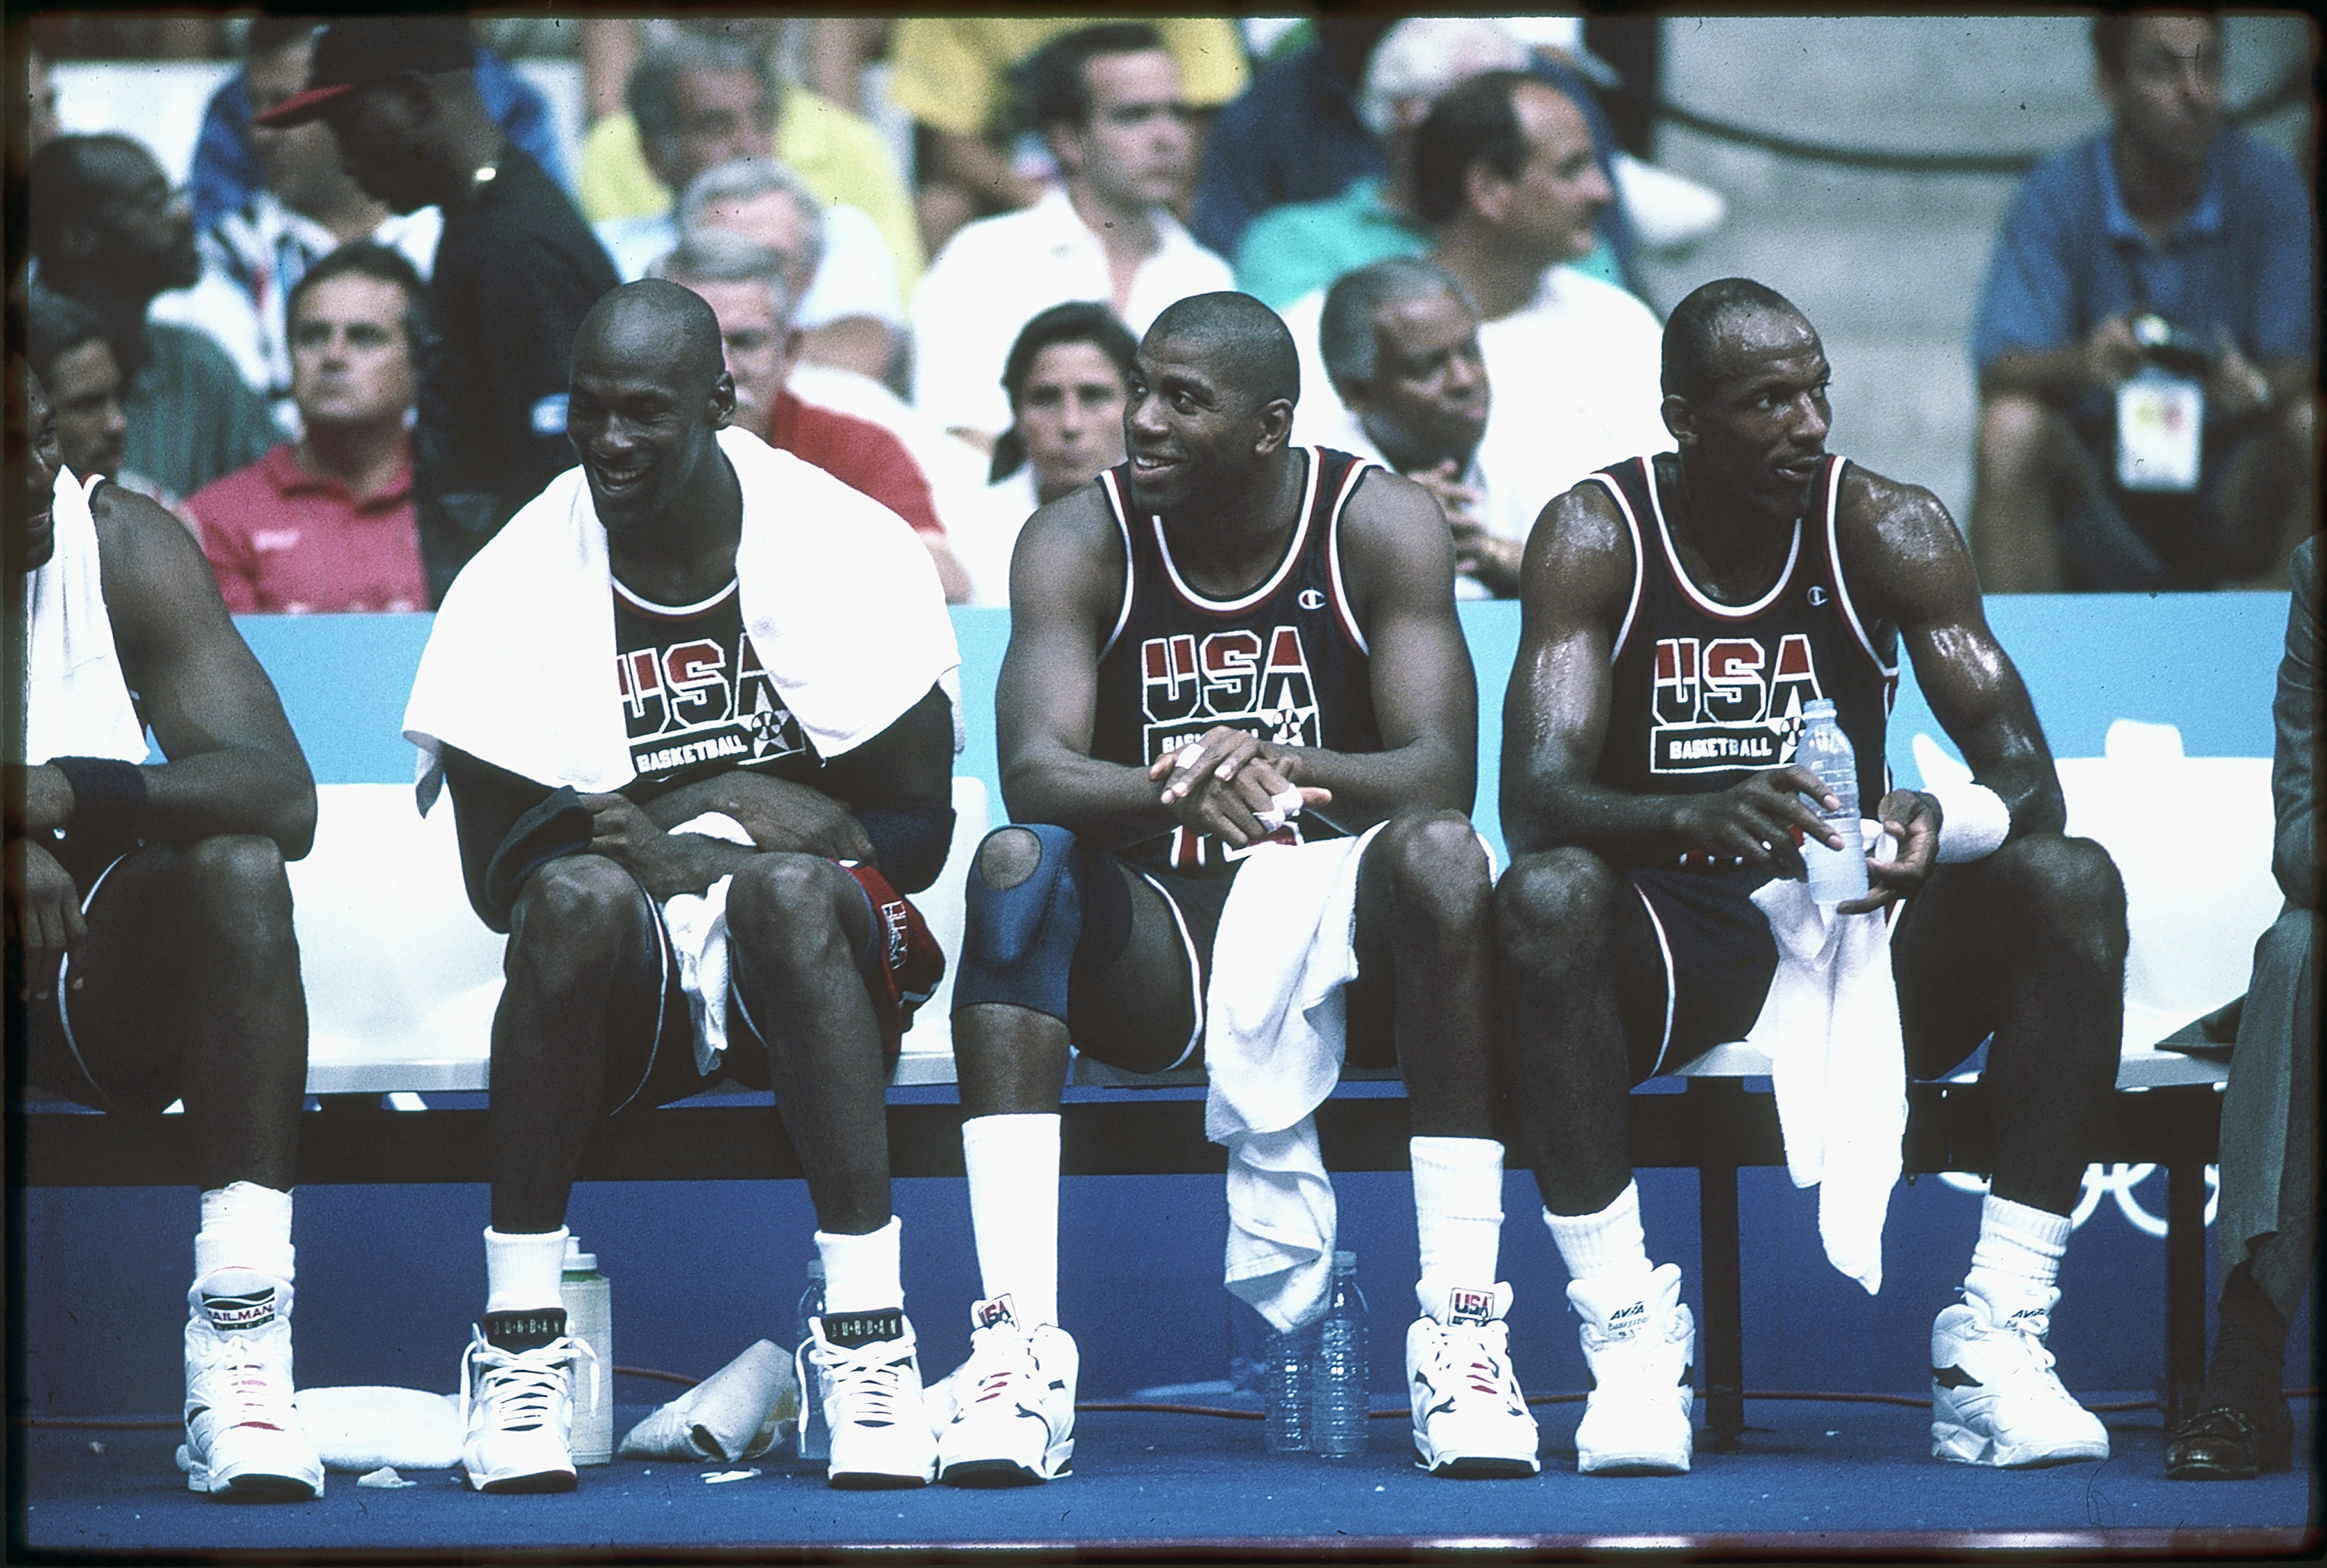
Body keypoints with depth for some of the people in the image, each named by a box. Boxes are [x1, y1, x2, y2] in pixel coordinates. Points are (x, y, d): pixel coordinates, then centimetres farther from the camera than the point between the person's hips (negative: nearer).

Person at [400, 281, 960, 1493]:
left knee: (789, 887, -35)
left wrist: (695, 844, -18)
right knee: (579, 893, -34)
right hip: (627, 984, 1)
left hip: (811, 967, -1)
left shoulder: (846, 548, -4)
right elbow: (495, 877, -3)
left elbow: (915, 831, -4)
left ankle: (869, 1336, -38)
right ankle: (519, 1345, -30)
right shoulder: (516, 582, -2)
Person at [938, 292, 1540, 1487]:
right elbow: (1032, 771, -20)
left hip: (1331, 917, -1)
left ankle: (1463, 1331, -33)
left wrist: (1287, 769, -38)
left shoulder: (1379, 525, -6)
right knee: (1016, 861, -30)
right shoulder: (1080, 540, -5)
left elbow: (1442, 771, -17)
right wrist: (1182, 792, -42)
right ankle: (1017, 1341, -38)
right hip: (1152, 945, 1)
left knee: (1441, 854, -32)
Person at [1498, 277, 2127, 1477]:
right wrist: (1702, 816, -43)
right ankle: (1628, 1336, -31)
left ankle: (1998, 1341, -26)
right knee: (1545, 897, -35)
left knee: (2072, 885, -25)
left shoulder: (1886, 527, -5)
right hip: (1668, 944, -2)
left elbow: (2027, 777, -11)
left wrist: (1943, 827, -36)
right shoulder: (1596, 535, -9)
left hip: (1853, 918, 2)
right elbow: (1534, 801, -22)